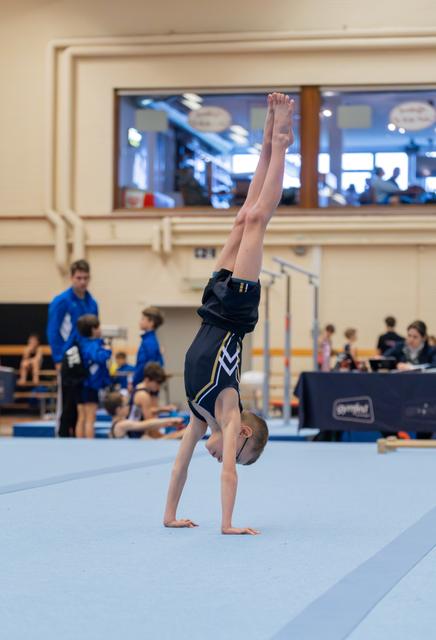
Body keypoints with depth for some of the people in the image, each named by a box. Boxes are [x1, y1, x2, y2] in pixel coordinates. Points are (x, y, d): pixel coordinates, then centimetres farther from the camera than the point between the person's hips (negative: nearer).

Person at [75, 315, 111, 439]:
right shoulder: (93, 345, -18)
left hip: (82, 386, 8)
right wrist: (107, 350, -21)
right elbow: (100, 357, -38)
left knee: (81, 419, 11)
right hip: (91, 386, -8)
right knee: (90, 419, -5)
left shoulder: (82, 342, 6)